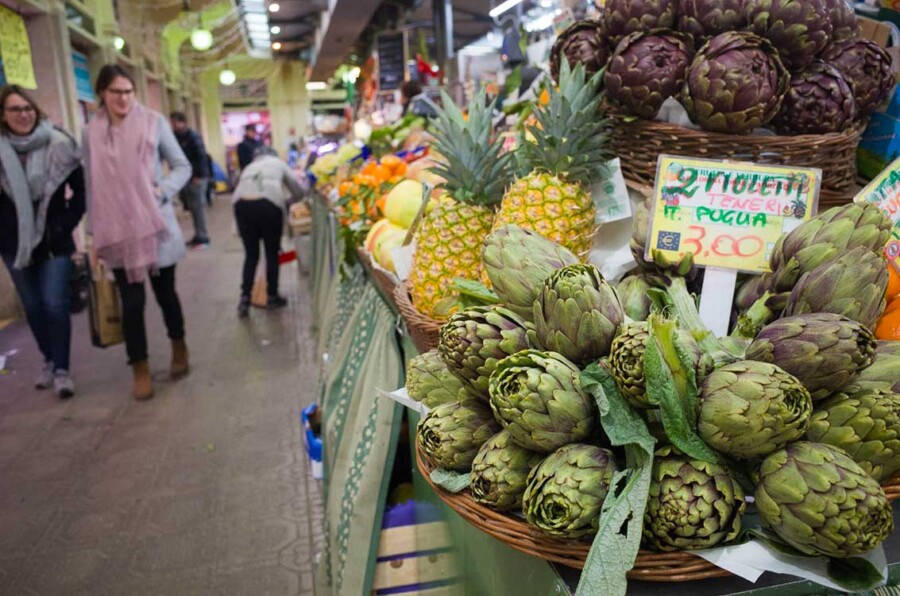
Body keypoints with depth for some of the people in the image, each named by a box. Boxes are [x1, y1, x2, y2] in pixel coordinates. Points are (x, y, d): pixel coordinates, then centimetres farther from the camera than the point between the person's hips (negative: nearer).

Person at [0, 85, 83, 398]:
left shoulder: (58, 144, -7)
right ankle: (49, 360, 29)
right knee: (33, 306, 12)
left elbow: (81, 189, 3)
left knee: (55, 304, -7)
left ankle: (61, 369, 2)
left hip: (54, 241, -2)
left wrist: (68, 221, -3)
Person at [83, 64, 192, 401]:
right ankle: (140, 369, 17)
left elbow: (182, 167, 2)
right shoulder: (92, 133, 2)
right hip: (117, 231, 1)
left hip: (156, 224, -1)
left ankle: (179, 349, 35)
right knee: (132, 301, 3)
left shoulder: (153, 122, -2)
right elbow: (92, 185, 6)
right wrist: (95, 232, 5)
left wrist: (163, 190, -16)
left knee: (165, 292, 12)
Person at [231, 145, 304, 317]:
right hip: (269, 204, -2)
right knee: (272, 253, 14)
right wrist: (284, 201, 44)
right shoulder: (278, 163, 29)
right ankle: (272, 297, 22)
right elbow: (299, 191, 25)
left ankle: (244, 299, 9)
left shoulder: (249, 167, 35)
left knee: (251, 254, 16)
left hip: (242, 204, 3)